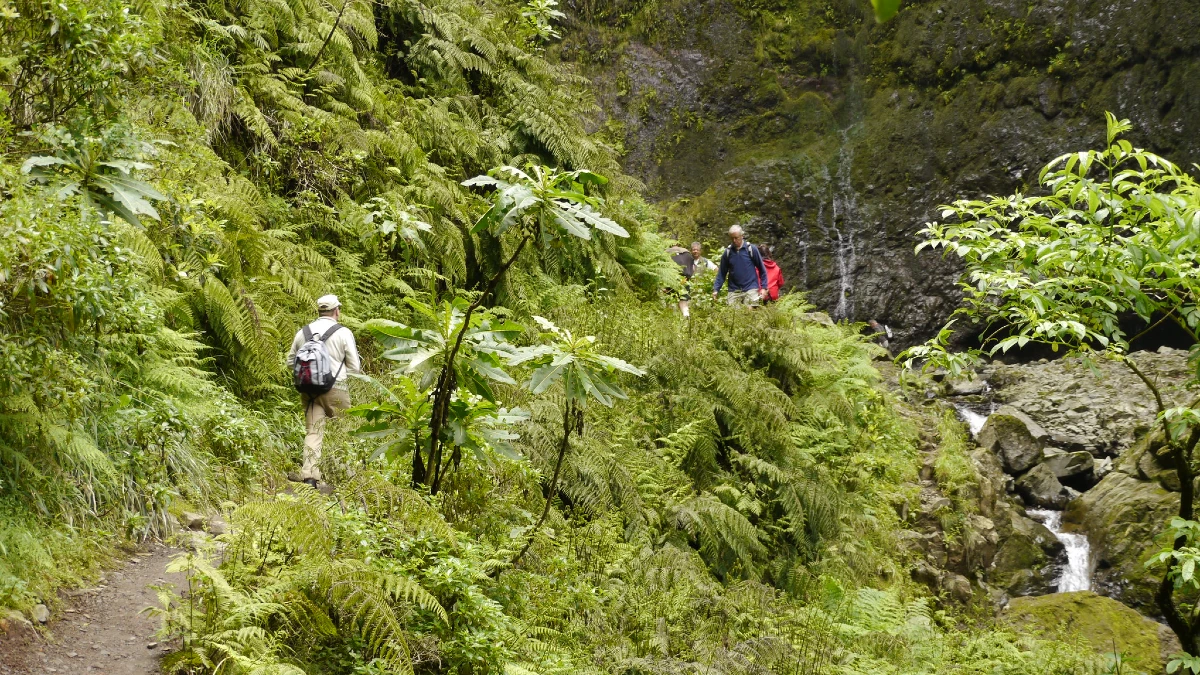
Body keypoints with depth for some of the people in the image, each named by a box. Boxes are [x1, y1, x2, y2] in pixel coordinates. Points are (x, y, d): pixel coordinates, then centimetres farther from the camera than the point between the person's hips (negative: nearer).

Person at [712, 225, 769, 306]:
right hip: (734, 291, 2)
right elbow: (722, 273, 9)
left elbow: (762, 269, 4)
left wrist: (763, 287, -1)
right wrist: (715, 289, -1)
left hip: (751, 289, -2)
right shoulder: (727, 252, 5)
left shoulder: (752, 249, -2)